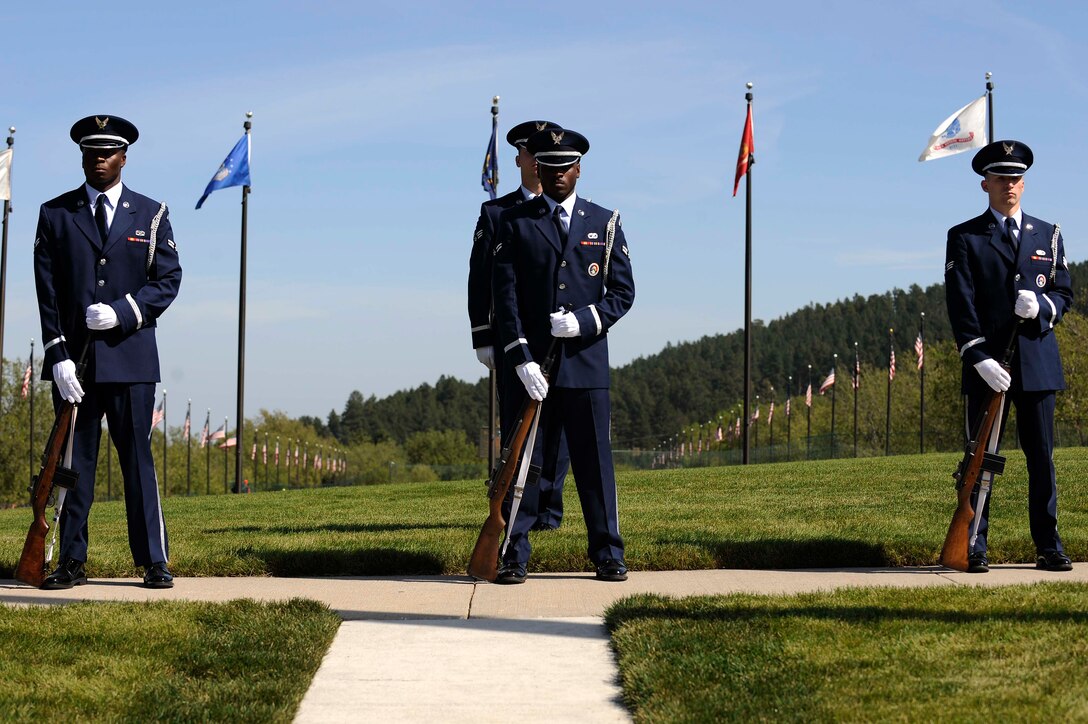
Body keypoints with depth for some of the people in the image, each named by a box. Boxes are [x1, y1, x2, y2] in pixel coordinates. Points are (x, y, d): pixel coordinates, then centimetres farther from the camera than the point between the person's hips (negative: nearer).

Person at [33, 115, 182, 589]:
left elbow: (169, 279, 4)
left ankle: (154, 562, 6)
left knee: (138, 457, 1)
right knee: (73, 461, 2)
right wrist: (58, 354, -7)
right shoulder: (55, 215, 8)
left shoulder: (150, 215, 8)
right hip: (74, 359, 1)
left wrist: (122, 313, -12)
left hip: (130, 357, -1)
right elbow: (47, 291, 3)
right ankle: (72, 563, 8)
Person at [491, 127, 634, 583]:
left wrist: (586, 321, -10)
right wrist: (521, 357, -10)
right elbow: (505, 295, 0)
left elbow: (623, 291, 8)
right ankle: (514, 556, 7)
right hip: (530, 366, -1)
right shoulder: (514, 223, 6)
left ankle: (608, 556, 10)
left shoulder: (604, 223, 10)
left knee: (594, 461, 3)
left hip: (586, 363, 1)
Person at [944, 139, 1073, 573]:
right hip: (987, 366, -2)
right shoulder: (965, 238, 5)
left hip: (1038, 362, 2)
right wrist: (980, 358, -14)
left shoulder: (1047, 236, 15)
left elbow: (1064, 293, 14)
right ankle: (974, 549, 3)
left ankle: (1049, 547, 8)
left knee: (1042, 457, 3)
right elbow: (960, 304, -4)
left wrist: (1042, 306, -11)